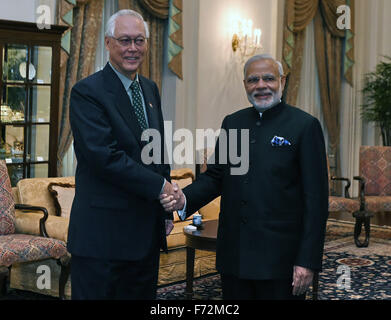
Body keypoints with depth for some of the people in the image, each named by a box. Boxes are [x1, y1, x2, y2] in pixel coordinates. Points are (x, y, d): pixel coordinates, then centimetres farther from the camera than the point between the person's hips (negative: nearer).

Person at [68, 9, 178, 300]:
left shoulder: (150, 90, 14)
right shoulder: (87, 92, -11)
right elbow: (105, 157, -20)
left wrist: (166, 210, 14)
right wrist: (160, 186, -15)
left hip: (147, 231, 7)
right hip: (103, 232, -7)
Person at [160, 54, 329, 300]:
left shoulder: (305, 125, -5)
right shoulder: (232, 123, 11)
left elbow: (316, 199, -8)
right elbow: (215, 176, 14)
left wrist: (308, 261, -12)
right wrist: (185, 200, -7)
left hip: (280, 258, -4)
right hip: (234, 256, 5)